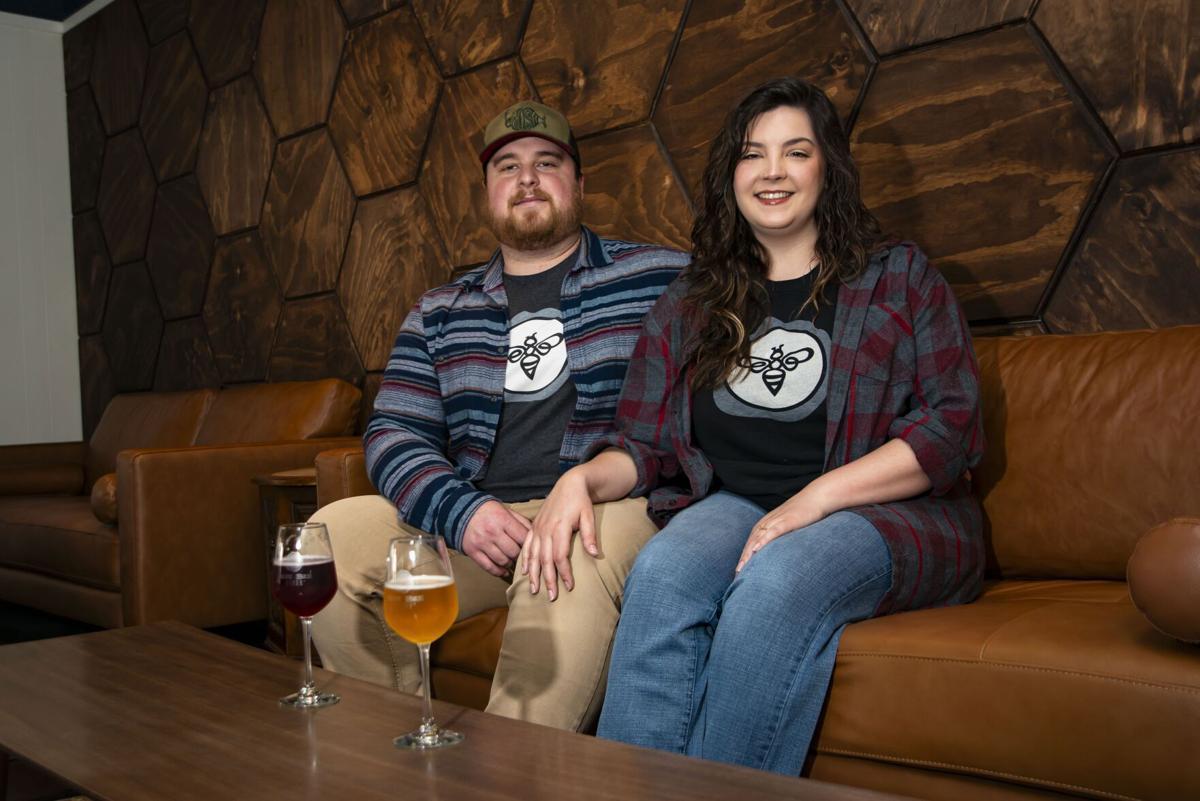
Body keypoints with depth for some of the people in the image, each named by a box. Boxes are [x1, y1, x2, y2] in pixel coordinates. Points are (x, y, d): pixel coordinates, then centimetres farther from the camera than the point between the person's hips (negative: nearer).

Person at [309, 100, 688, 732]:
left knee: (570, 560, -38)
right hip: (466, 521, 4)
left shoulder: (662, 278, 8)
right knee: (327, 537, -17)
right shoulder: (440, 312, 18)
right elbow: (392, 434, 10)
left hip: (604, 513, -4)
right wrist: (460, 512, -11)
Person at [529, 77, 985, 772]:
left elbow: (951, 428, -2)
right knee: (662, 574, -31)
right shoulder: (689, 304, 17)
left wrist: (818, 496, -15)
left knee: (778, 578, -35)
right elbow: (646, 444, 15)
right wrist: (584, 478, -9)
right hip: (735, 506, 3)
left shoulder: (900, 278, 9)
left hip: (887, 514, -2)